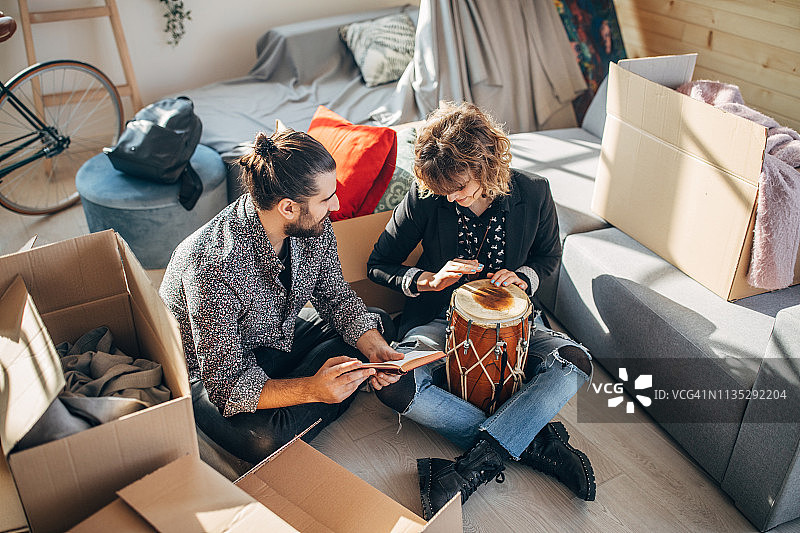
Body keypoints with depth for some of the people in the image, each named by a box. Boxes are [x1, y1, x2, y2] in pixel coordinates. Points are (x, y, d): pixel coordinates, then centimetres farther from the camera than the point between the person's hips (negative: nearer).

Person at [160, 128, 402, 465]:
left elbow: (335, 297, -3)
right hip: (208, 372, -7)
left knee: (379, 325, 1)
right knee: (266, 439, -35)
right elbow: (226, 385, -34)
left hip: (281, 333, 7)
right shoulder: (213, 267, -38)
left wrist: (374, 347, -19)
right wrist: (312, 389, -47)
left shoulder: (314, 224, -17)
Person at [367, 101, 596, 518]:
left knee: (575, 361, -28)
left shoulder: (533, 193, -11)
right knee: (393, 383, -31)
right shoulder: (424, 198, -14)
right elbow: (378, 265, -4)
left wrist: (523, 276, -14)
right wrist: (429, 279, -22)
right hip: (440, 319, -1)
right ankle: (534, 443, -26)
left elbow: (549, 255, 8)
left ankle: (476, 462, -30)